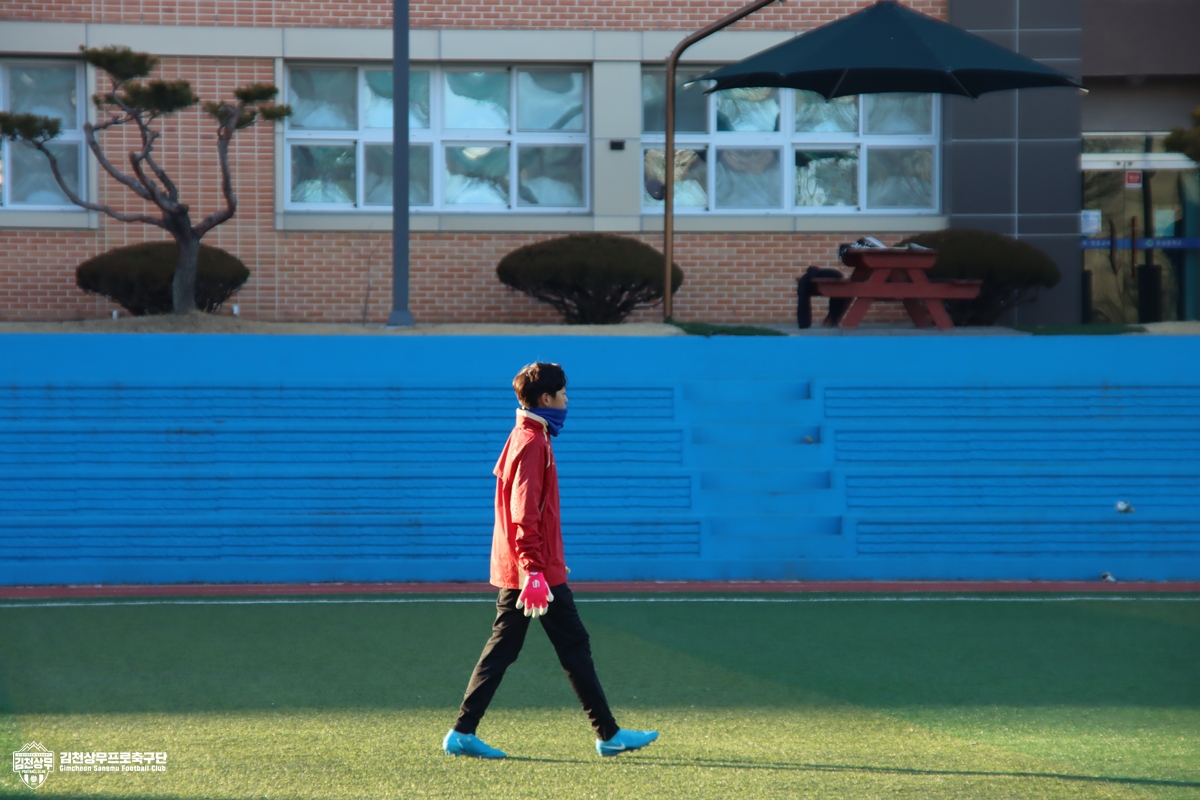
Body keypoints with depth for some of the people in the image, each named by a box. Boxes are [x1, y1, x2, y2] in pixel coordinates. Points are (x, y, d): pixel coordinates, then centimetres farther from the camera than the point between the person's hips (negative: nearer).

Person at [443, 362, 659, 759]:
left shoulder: (525, 438, 17)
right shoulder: (532, 443, -14)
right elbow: (525, 514, -22)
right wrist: (534, 570, -27)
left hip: (513, 571, 10)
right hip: (535, 569, -10)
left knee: (502, 648, 8)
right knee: (575, 647, -3)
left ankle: (462, 733, 4)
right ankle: (608, 734, 2)